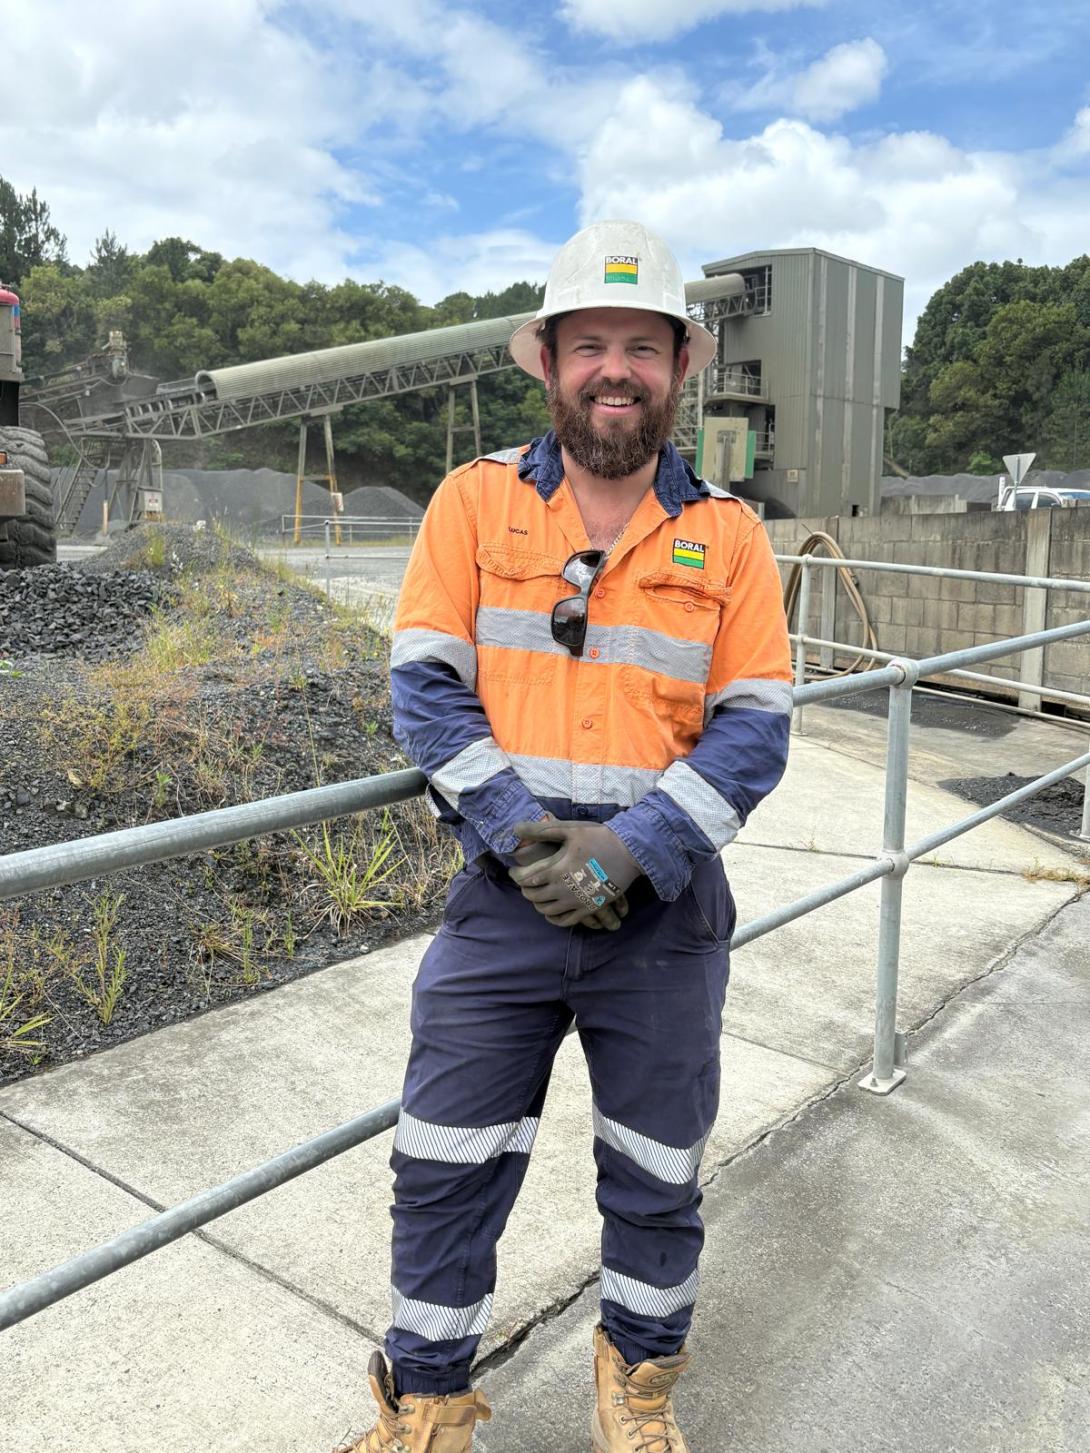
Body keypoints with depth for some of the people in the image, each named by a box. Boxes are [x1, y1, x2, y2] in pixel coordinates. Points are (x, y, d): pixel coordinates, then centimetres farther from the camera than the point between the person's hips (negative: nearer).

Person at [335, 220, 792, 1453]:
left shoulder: (726, 534, 0)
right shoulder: (476, 501, 0)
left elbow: (753, 728, -4)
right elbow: (424, 686, -5)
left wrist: (633, 847, -17)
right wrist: (518, 829, -16)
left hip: (664, 907, 1)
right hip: (504, 896, 0)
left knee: (656, 1176, 18)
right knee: (445, 1169, 9)